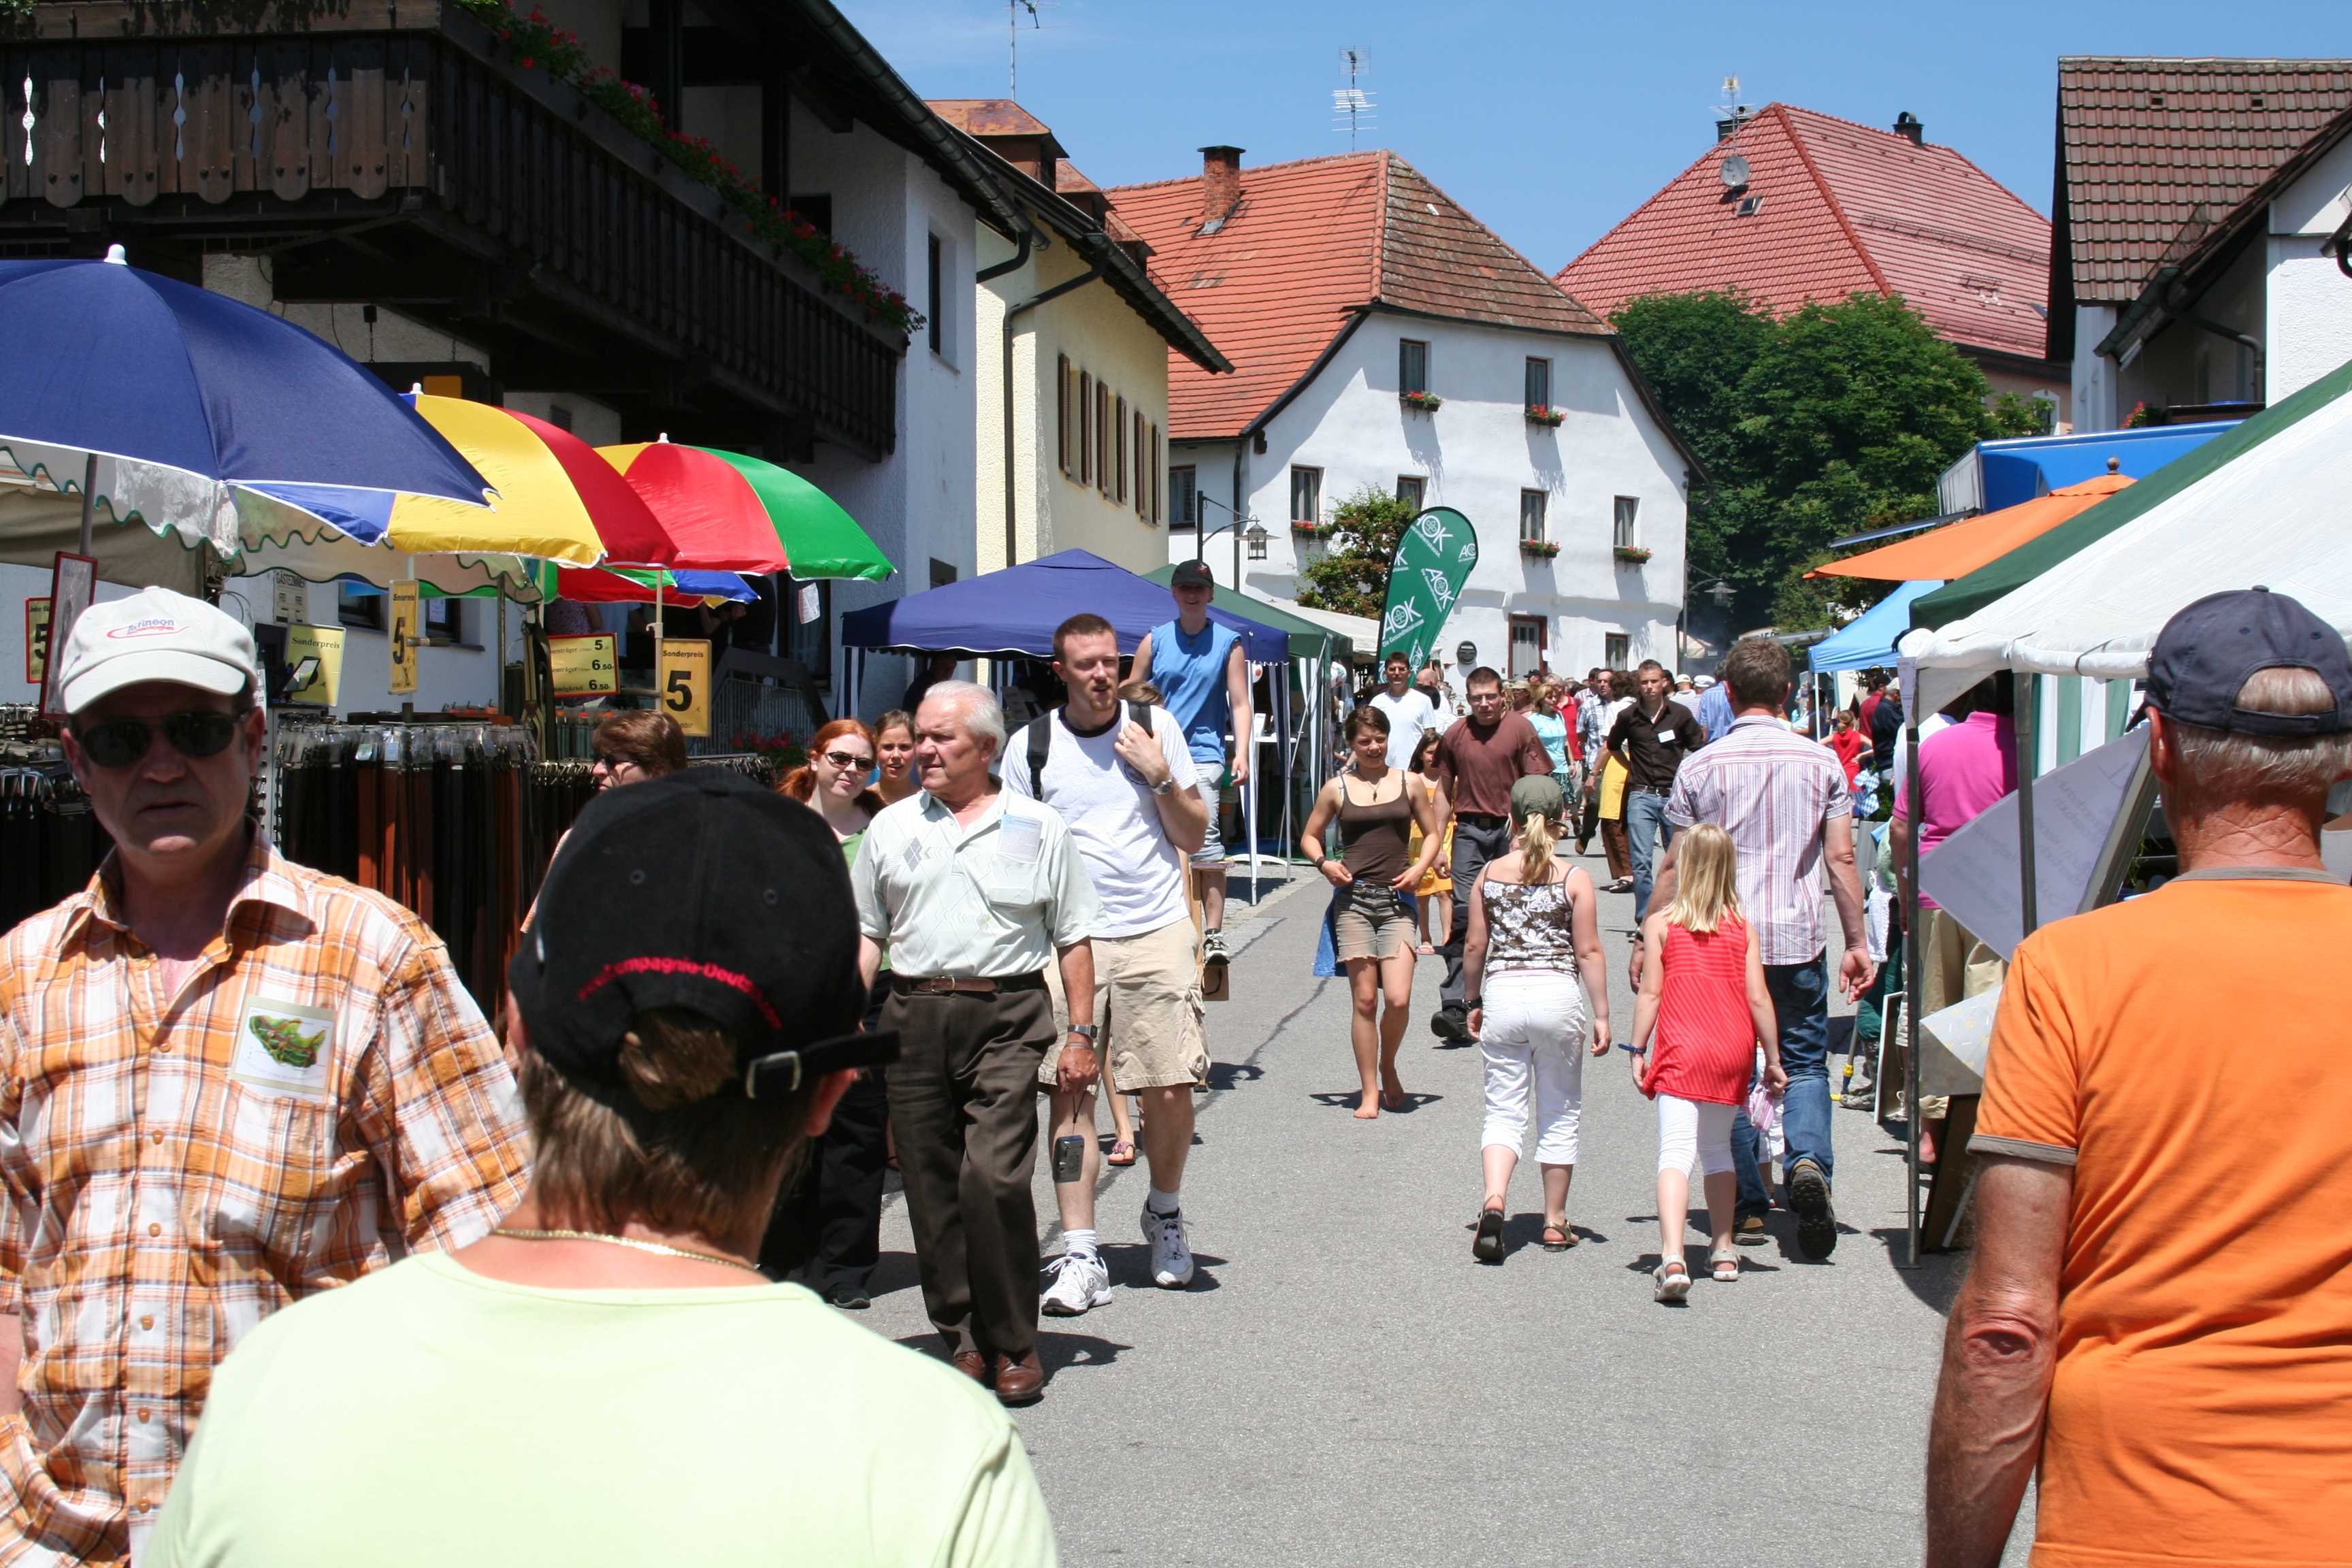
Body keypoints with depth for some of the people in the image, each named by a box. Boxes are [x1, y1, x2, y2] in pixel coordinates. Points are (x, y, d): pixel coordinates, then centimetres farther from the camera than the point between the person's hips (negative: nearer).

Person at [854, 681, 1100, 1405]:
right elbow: (866, 933, 17)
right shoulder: (891, 828, 15)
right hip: (914, 1016, 3)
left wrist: (1082, 1033, 3)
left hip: (1006, 1017, -3)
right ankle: (963, 1337, 14)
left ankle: (1013, 1343, -2)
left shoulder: (1037, 828, 8)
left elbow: (1073, 938, 9)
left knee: (995, 1177, -15)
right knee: (931, 1188, 3)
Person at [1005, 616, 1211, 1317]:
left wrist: (1161, 778, -6)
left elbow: (1194, 835, 11)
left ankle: (1165, 1214, 24)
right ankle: (1079, 1256, 2)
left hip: (1157, 931, 0)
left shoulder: (1157, 727, 6)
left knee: (1171, 1089, -3)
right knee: (1070, 1092, -4)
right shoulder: (1031, 746, 5)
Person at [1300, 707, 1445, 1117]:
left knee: (1399, 999, -11)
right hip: (1353, 898, 0)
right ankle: (1370, 1093, 9)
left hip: (1396, 899, 0)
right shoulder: (1337, 788, 7)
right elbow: (1309, 837, 15)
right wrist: (1323, 863, -5)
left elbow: (1432, 834, 16)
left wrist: (1421, 867, -2)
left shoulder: (1409, 784, 9)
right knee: (1364, 999, -1)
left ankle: (1388, 1068, 18)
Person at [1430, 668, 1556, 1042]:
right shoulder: (1455, 735, 6)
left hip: (1511, 828, -1)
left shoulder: (1520, 729, -2)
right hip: (1469, 829, 1)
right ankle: (1455, 1005, -17)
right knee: (1464, 911, -11)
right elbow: (1444, 790, 14)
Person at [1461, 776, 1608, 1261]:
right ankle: (1555, 1222, 19)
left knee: (1504, 1109, 6)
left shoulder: (1490, 874, 1)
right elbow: (1589, 952, -4)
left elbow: (1475, 947, 5)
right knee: (1559, 1113, 12)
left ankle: (1493, 1199, -18)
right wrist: (1601, 1014, 2)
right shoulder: (1574, 879, -4)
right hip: (1559, 995, -1)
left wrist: (1474, 1002, 18)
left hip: (1502, 995, 1)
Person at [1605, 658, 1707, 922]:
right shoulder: (1628, 717, 2)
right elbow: (1613, 746, 22)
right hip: (1641, 796, 0)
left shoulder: (1680, 714, 0)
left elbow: (1699, 749, 9)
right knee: (1642, 862, -6)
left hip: (1674, 795, 0)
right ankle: (1644, 920, -1)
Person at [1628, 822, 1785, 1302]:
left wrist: (1638, 1051, 2)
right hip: (1734, 1049, 4)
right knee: (1718, 1148, 21)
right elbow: (1758, 997, 2)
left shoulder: (1660, 923, -1)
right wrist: (1773, 1059, 8)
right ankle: (1723, 1252, 29)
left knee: (1676, 1153, -11)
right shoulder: (1743, 926, 5)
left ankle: (1672, 1258, -28)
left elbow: (1650, 993, -4)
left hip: (1682, 1051, -3)